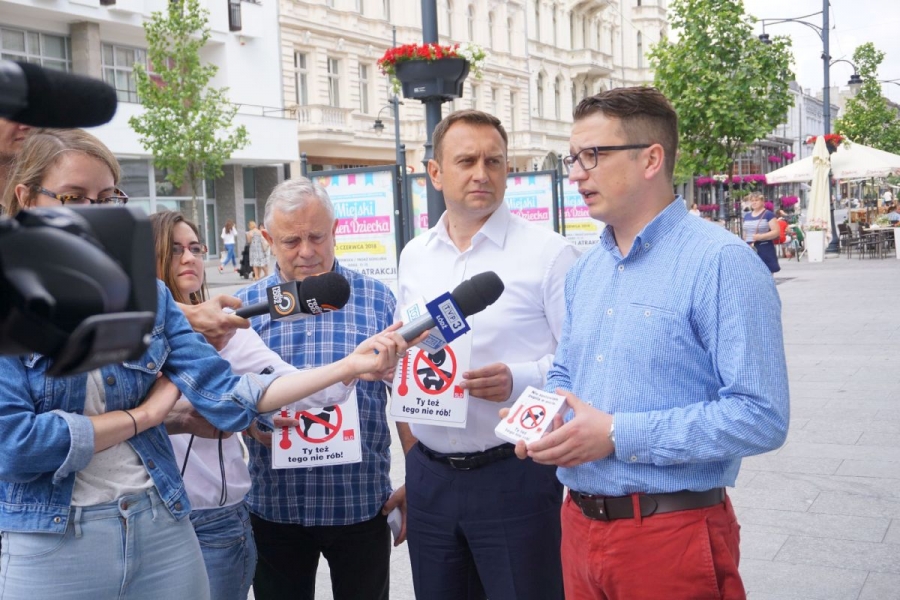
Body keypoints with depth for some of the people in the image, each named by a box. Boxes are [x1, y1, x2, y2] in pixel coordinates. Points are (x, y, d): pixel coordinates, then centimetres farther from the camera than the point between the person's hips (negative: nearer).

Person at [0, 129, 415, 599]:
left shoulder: (147, 296, 4)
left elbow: (225, 395, -2)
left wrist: (348, 366, -10)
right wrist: (143, 414, -8)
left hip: (162, 530, 4)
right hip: (47, 545, -3)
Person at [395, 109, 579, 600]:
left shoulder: (548, 253, -7)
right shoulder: (414, 256, 9)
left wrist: (518, 381, -24)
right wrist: (413, 455, 10)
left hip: (515, 475, -4)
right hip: (429, 478, 5)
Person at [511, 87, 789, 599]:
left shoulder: (720, 263, -14)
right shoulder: (585, 270, 10)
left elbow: (760, 415, -21)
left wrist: (617, 435, -21)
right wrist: (543, 422, -2)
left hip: (672, 534, -7)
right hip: (580, 525, 7)